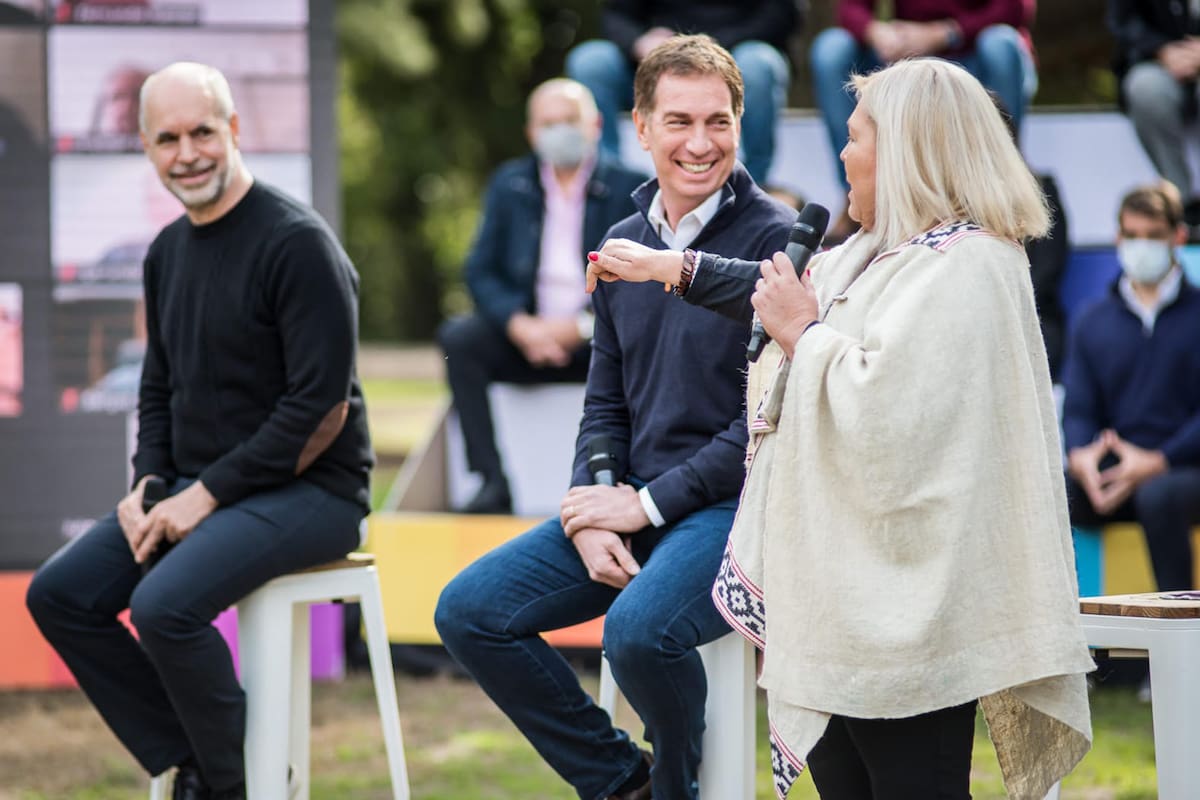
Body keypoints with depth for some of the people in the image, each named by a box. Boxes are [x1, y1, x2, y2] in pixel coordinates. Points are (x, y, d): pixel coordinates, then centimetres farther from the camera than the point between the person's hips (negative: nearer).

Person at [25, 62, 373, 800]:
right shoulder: (169, 252, 12)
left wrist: (209, 494, -17)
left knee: (164, 605, -29)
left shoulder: (297, 242, -14)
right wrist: (149, 484, 2)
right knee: (60, 594, -5)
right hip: (195, 487, 9)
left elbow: (321, 408, -18)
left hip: (306, 491, -8)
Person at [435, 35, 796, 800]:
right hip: (634, 505, 7)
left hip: (737, 507, -7)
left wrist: (649, 505, -14)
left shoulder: (775, 240, -10)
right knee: (470, 610, -5)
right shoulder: (625, 244, 12)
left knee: (639, 626, -34)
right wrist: (593, 512, -3)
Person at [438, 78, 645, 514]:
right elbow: (480, 271, 6)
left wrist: (580, 326, -18)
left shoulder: (629, 189, 2)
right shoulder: (509, 184, 11)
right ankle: (492, 482, -26)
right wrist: (519, 325, -14)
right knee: (457, 338, -25)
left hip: (599, 335, -3)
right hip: (526, 335, 3)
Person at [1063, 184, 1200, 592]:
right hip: (1110, 473, 3)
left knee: (1158, 496, -38)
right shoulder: (1092, 321, 17)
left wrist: (1156, 463, -18)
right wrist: (1080, 456, -13)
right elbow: (1078, 408, 10)